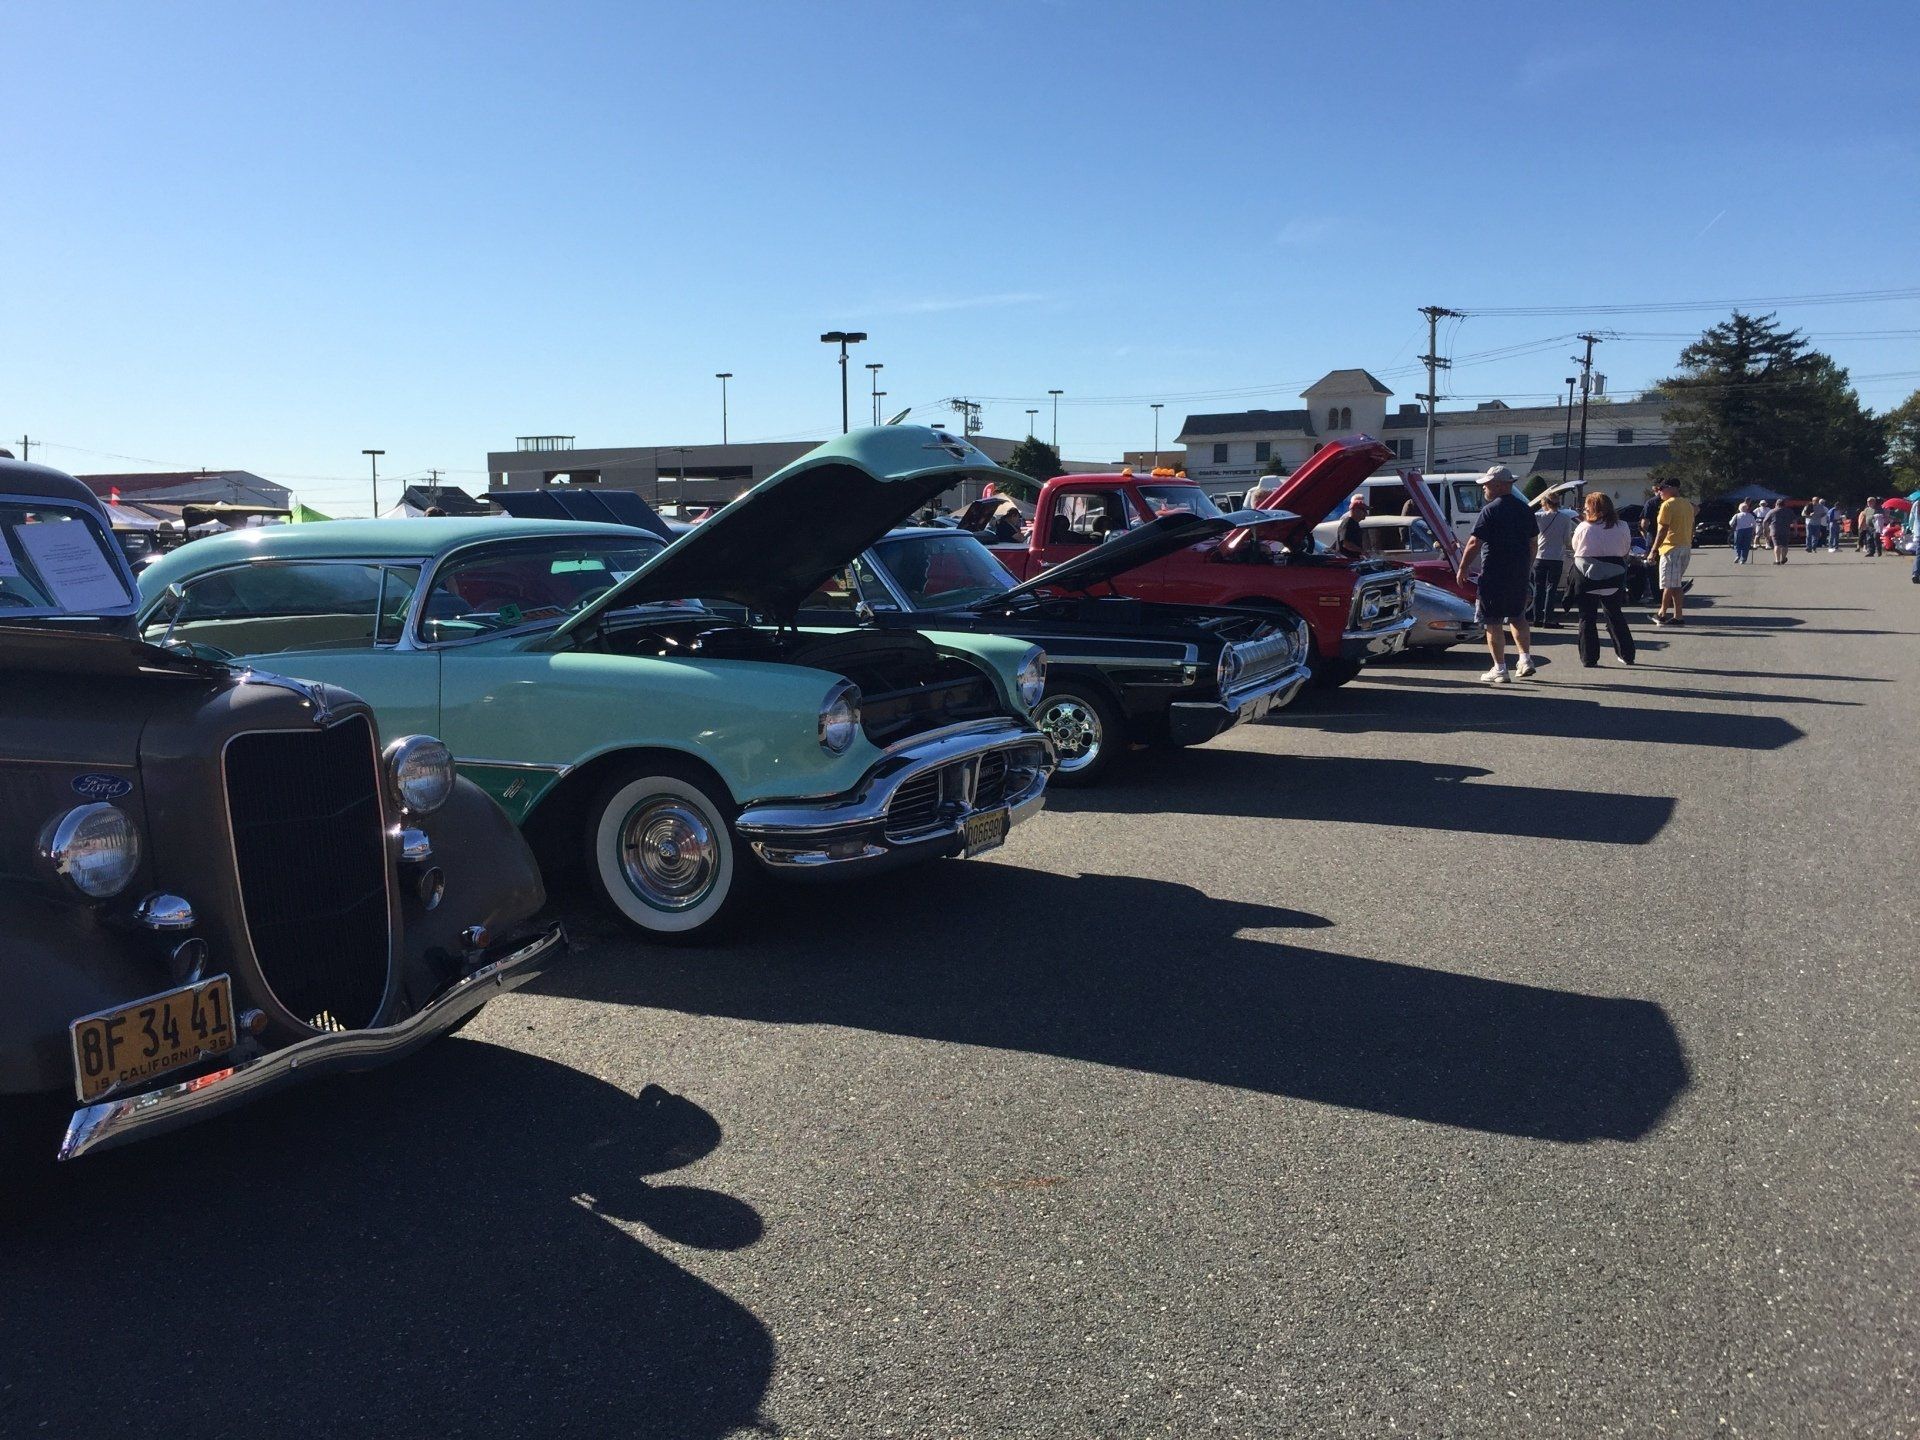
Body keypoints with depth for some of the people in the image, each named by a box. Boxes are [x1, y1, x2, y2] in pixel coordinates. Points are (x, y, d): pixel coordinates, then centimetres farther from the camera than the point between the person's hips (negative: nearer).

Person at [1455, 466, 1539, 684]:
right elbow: (1534, 542, 16)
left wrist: (1463, 568, -6)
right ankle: (1526, 659, 18)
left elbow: (1474, 544, -15)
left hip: (1494, 574, -7)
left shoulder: (1490, 511, -12)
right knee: (1517, 617, 22)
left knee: (1493, 623, 0)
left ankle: (1500, 670, -1)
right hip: (1520, 573, 7)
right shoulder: (1525, 509, 9)